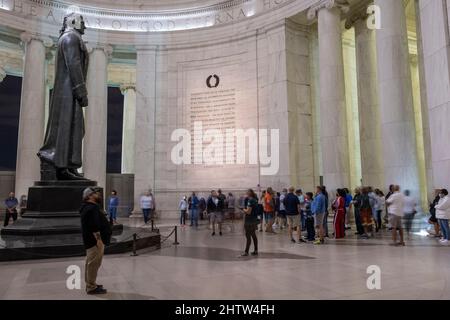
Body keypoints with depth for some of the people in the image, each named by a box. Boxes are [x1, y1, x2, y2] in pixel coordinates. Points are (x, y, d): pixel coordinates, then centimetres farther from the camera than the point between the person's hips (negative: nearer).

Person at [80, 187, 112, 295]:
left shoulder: (91, 207, 17)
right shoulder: (91, 208, -19)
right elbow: (94, 226, -25)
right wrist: (98, 239, -25)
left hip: (91, 240, 12)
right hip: (95, 240, -12)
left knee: (91, 263, 18)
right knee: (94, 263, -6)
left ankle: (90, 284, 28)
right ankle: (91, 287, 0)